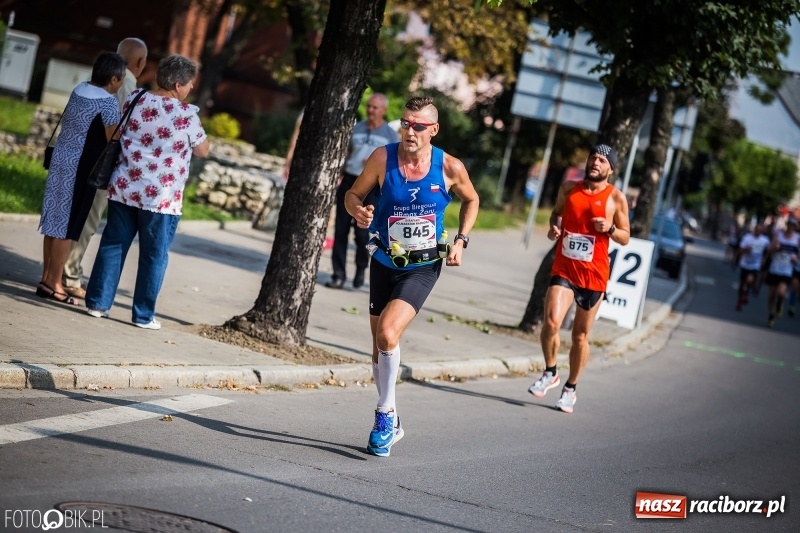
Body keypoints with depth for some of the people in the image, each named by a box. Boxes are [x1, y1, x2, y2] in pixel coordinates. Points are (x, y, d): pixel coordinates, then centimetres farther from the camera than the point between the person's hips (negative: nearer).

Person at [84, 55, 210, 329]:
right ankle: (143, 314, 10)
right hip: (161, 198, -4)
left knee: (113, 245, 12)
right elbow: (202, 151, 0)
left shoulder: (134, 99, 1)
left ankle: (97, 302, 16)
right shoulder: (186, 114, -12)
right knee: (154, 256, 6)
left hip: (123, 189, 4)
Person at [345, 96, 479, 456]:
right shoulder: (383, 158, -12)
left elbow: (471, 200, 7)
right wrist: (358, 210, -23)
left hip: (423, 267, -3)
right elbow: (353, 194, -1)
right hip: (384, 263, 3)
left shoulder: (450, 168, -13)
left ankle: (385, 414, -6)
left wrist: (461, 240, -4)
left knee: (388, 333, -23)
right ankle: (390, 423, 30)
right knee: (379, 343, 12)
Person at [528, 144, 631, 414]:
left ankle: (571, 388, 27)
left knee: (580, 335, 9)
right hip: (563, 270, 1)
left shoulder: (616, 198, -2)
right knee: (551, 322, -19)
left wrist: (610, 228, -17)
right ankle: (550, 373, 6)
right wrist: (553, 227, 0)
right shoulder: (568, 188, 4)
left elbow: (625, 238, 3)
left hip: (593, 275, -1)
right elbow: (557, 212, 22)